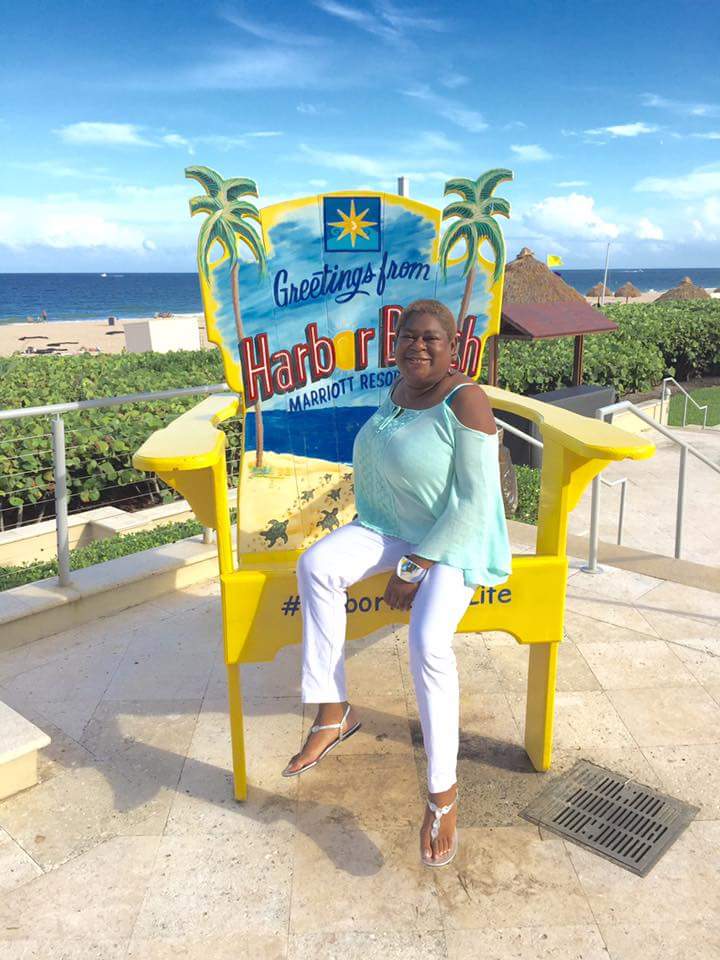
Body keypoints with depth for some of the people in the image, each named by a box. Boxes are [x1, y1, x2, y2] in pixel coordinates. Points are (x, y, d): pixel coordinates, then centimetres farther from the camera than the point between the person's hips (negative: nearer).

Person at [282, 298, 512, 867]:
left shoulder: (465, 400, -18)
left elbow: (474, 501, -21)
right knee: (316, 565, -21)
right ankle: (332, 713, -14)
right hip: (395, 527, 7)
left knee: (428, 639, -30)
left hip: (457, 539, -7)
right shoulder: (398, 390, 7)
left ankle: (444, 792, -10)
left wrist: (417, 569, -22)